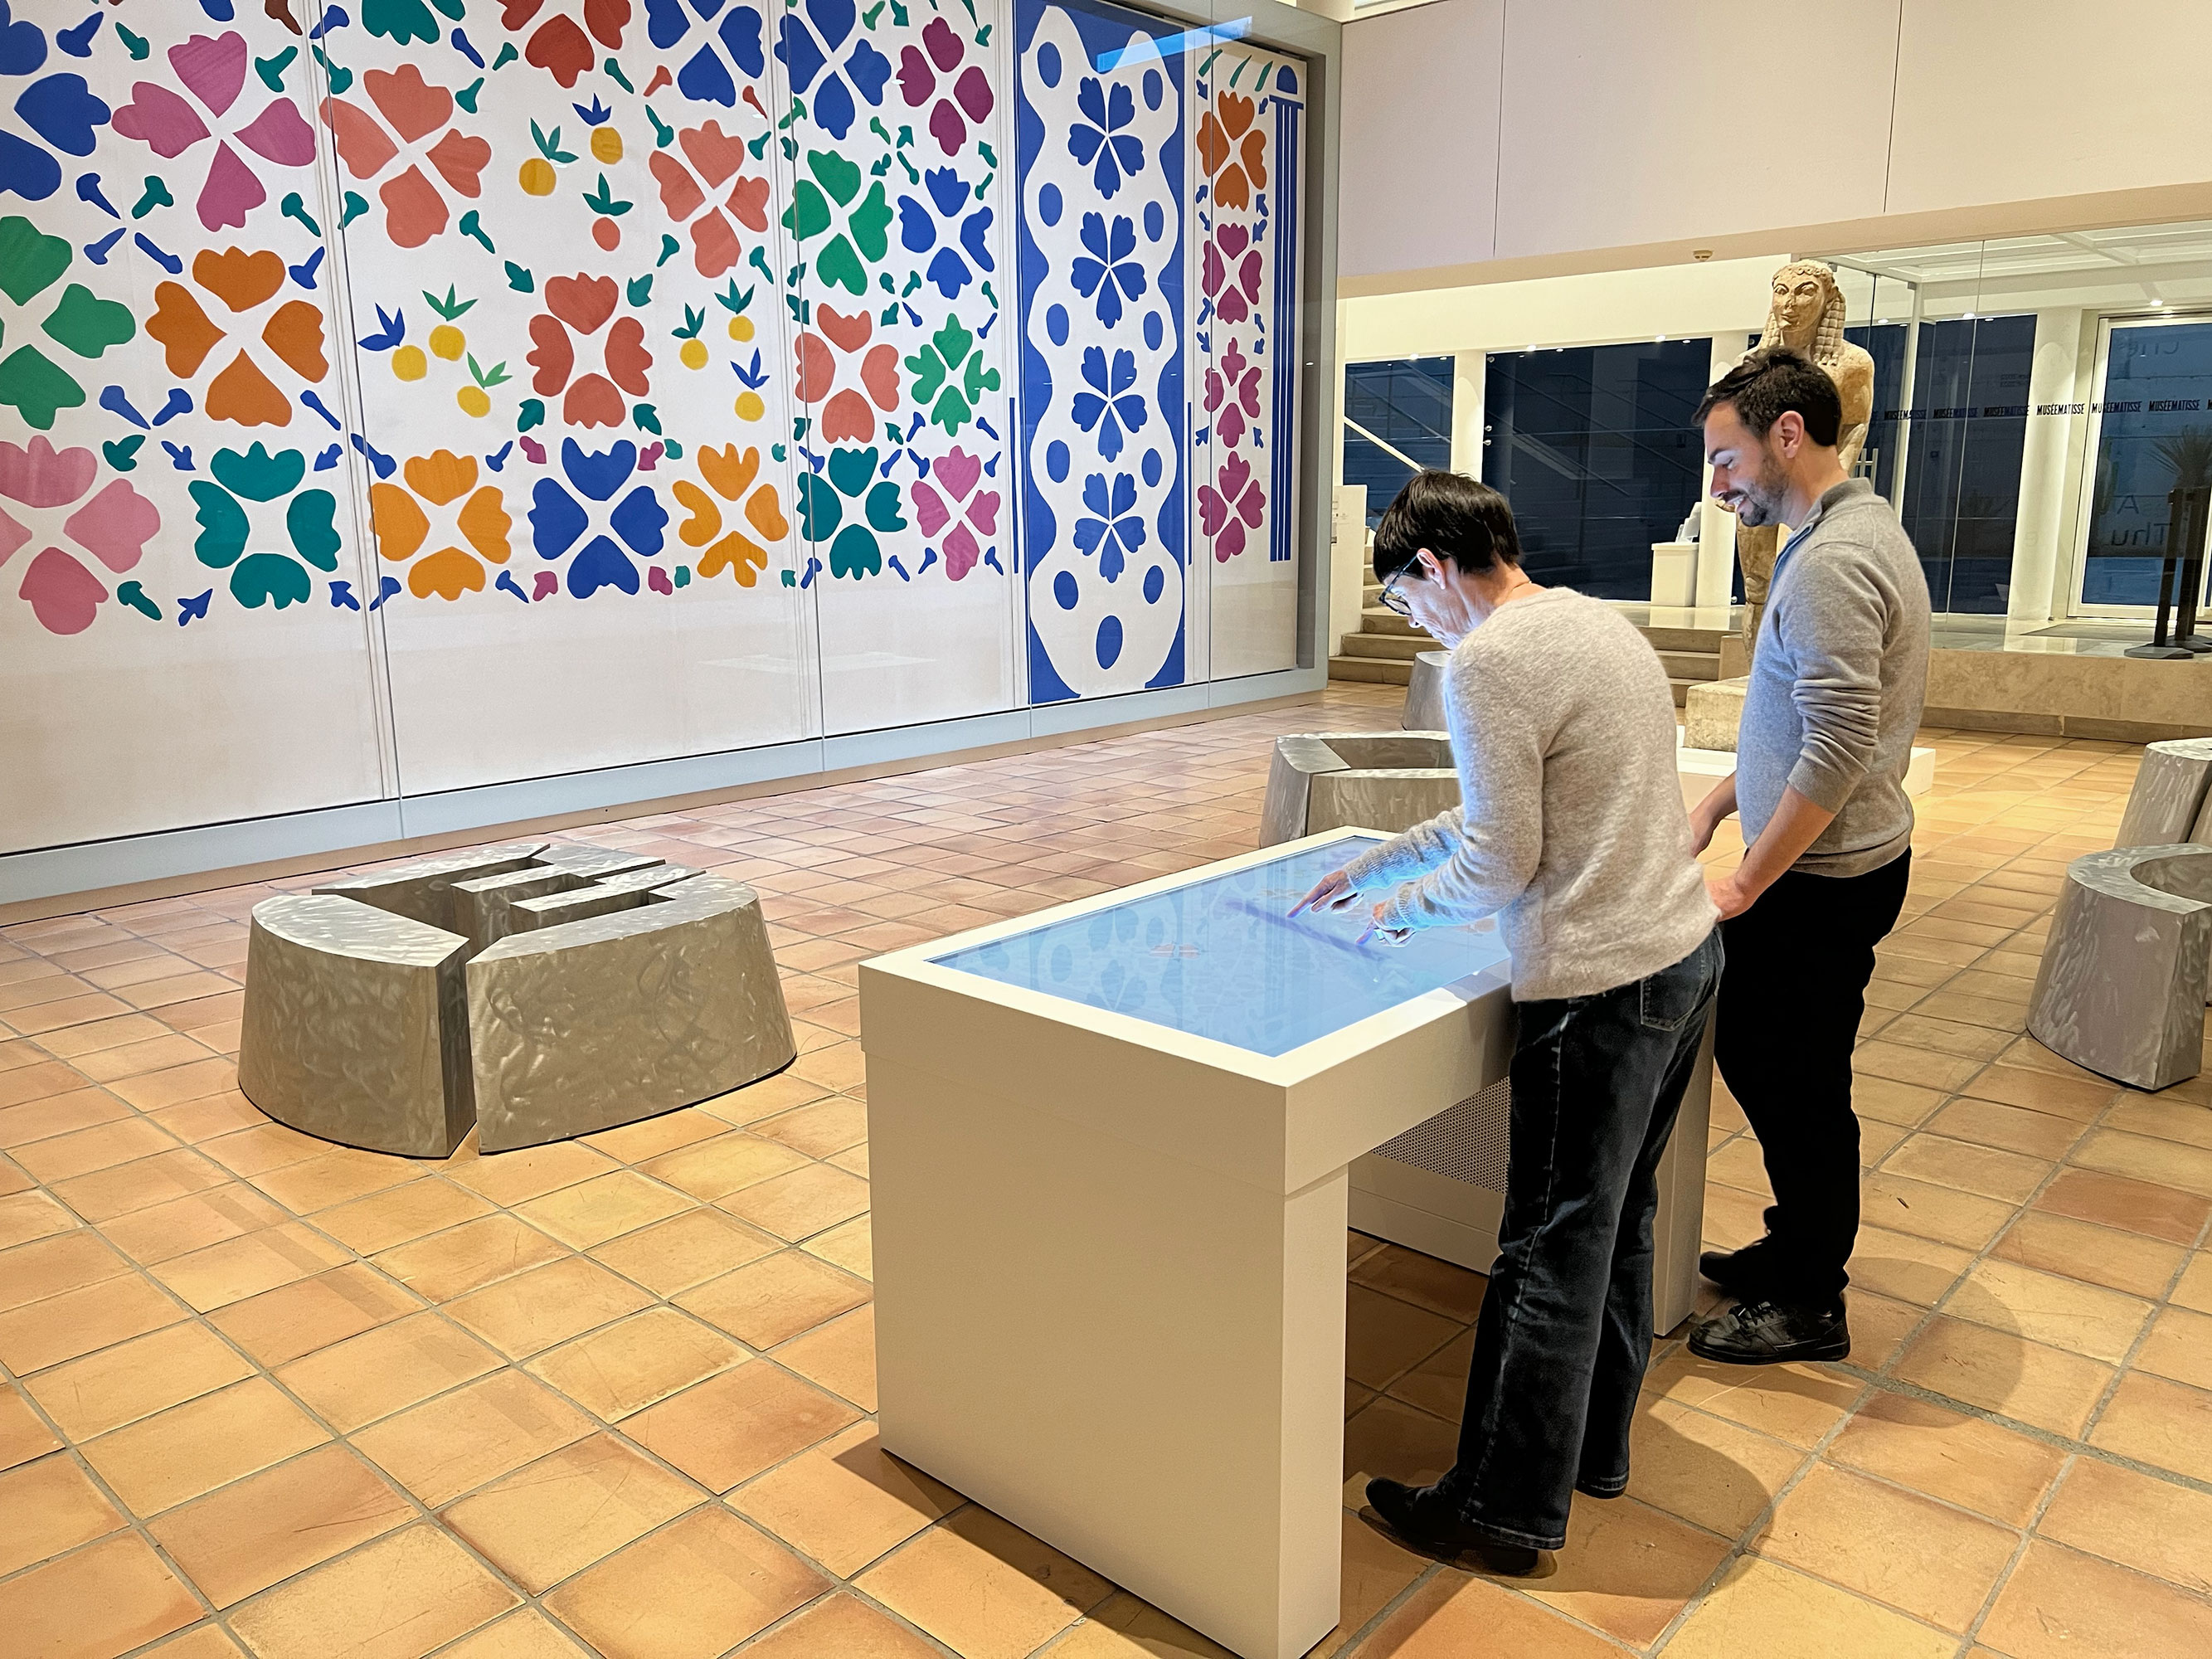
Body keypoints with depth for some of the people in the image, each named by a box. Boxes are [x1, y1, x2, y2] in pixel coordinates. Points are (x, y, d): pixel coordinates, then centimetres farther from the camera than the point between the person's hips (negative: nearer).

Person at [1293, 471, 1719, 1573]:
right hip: (1687, 953, 10)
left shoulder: (1486, 667, -17)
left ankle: (1506, 1510, 18)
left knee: (1553, 1253, 3)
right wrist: (1367, 867, 23)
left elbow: (1500, 866, -18)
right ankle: (1594, 1450, 38)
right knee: (1620, 1222, 21)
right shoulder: (1596, 622, 13)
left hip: (1601, 988, -10)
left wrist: (1401, 905, 1)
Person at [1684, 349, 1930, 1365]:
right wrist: (1715, 806, 16)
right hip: (1840, 864, 10)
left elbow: (1837, 753, -27)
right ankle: (1795, 1248, 36)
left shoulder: (1832, 563, -21)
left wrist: (1746, 882, -20)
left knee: (1796, 1085, 4)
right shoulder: (1858, 532, 12)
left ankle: (1808, 1307, 21)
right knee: (1755, 1055, 19)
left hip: (1821, 878, -10)